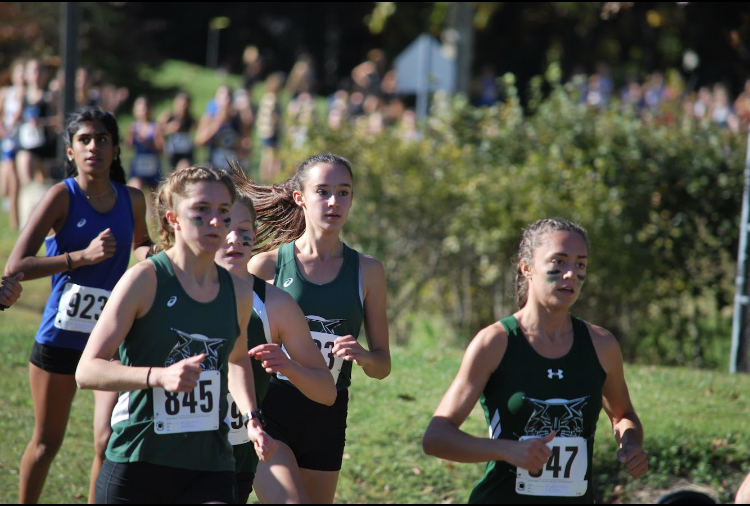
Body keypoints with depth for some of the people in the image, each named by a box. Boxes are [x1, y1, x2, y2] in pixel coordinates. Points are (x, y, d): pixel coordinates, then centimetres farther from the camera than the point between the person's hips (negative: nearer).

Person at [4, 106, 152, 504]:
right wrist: (83, 256, -24)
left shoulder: (132, 200, 2)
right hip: (59, 337, -2)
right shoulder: (63, 196, -10)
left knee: (110, 441, -14)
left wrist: (147, 254, 1)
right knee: (47, 443, 12)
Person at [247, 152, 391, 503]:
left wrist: (363, 355, -12)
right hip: (270, 411, -4)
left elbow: (383, 366, 10)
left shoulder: (367, 271, 7)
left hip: (327, 421, 4)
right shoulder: (266, 265, -1)